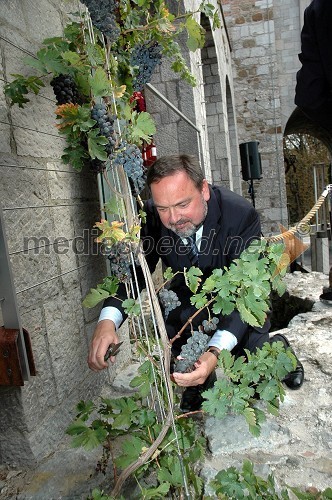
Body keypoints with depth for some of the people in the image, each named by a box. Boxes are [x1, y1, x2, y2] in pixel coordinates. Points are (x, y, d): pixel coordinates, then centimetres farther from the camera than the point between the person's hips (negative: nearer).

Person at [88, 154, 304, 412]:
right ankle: (200, 384, 3)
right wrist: (107, 321, -39)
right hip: (189, 301, 3)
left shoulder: (242, 215, -31)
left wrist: (215, 352, -49)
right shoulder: (151, 216, -21)